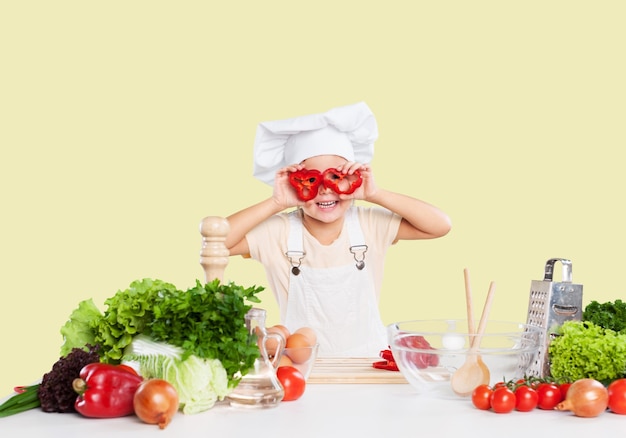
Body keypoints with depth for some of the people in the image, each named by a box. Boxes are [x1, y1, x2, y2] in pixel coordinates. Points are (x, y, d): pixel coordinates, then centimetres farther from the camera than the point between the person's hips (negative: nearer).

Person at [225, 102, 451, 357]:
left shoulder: (371, 225, -2)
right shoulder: (278, 233, -6)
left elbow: (440, 226, -10)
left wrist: (376, 195, -16)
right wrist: (276, 204, -17)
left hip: (368, 363, 1)